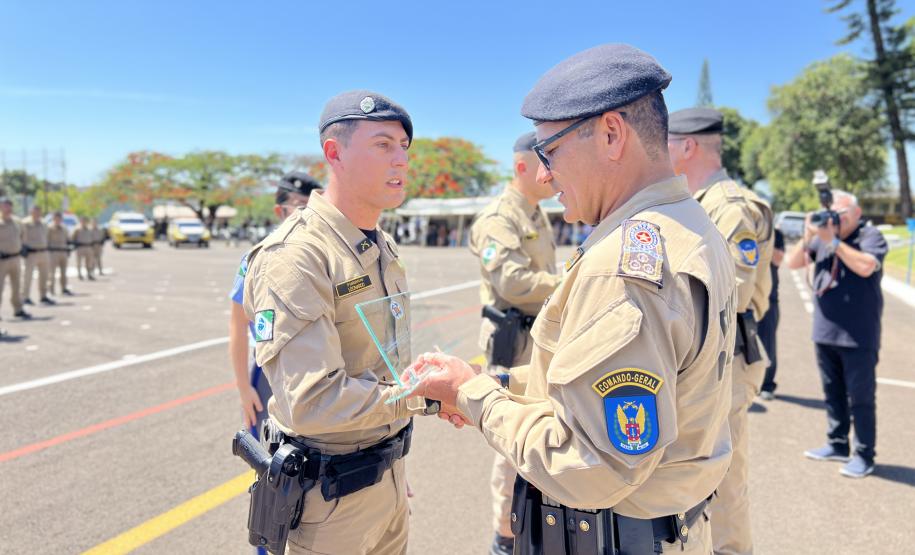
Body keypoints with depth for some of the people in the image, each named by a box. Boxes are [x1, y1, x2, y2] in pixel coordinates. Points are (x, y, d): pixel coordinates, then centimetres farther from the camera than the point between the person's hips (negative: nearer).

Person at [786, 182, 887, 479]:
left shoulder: (870, 236, -6)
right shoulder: (823, 235, 9)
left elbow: (866, 266, -23)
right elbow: (793, 263, 5)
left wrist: (833, 241, -21)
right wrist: (807, 238, -9)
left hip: (858, 337, -6)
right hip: (825, 332, 6)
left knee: (860, 397, 1)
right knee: (833, 393, 15)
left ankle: (863, 455, 11)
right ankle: (837, 444, 28)